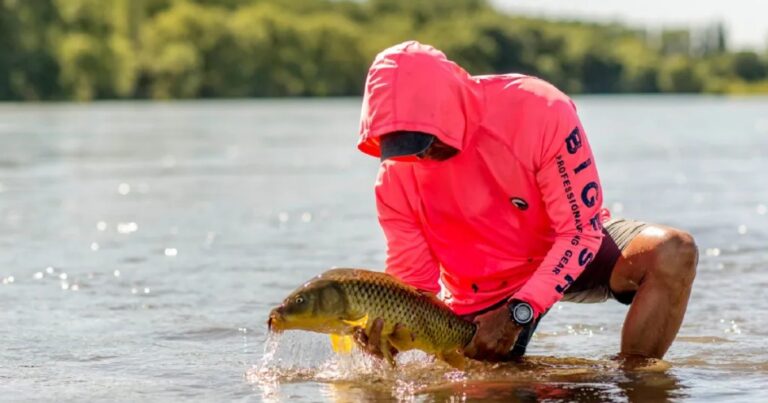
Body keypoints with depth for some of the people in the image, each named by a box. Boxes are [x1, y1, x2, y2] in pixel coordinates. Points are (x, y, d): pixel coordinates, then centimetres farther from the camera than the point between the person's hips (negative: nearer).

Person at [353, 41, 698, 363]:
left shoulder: (539, 110, -30)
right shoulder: (396, 180, -19)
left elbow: (581, 231, -26)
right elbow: (413, 283, -10)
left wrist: (518, 313, -35)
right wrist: (389, 324, -34)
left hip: (567, 250, -2)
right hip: (482, 295, 2)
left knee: (673, 252, -29)